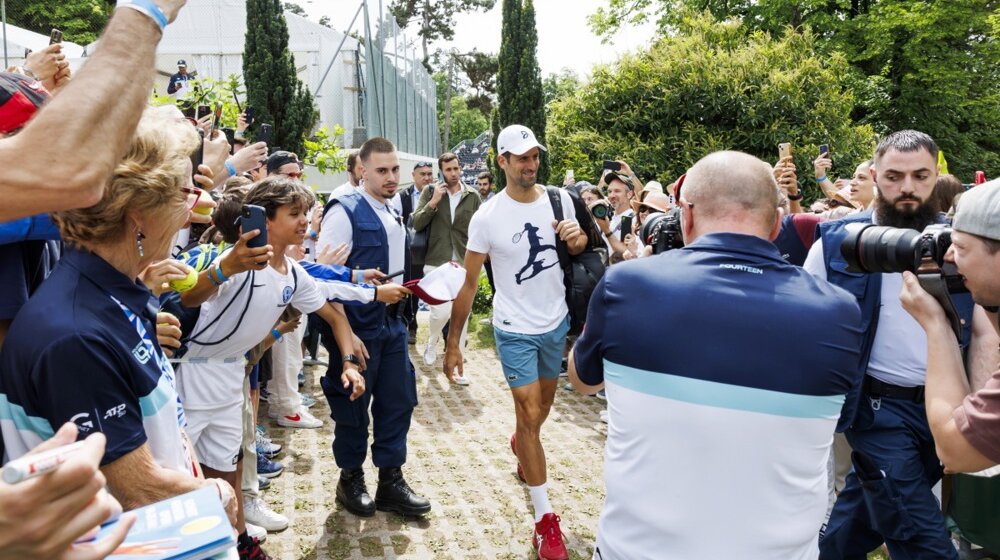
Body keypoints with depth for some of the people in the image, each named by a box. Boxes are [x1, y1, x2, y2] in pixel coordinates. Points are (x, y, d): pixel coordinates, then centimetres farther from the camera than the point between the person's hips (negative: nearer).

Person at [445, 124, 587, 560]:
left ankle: (520, 443, 57)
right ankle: (545, 519, 5)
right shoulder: (486, 217, -15)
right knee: (531, 414, -5)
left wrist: (577, 239, -17)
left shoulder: (559, 199, -5)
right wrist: (453, 342, -10)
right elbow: (469, 281, -10)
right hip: (515, 329, -4)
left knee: (543, 404, 22)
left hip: (557, 322, 4)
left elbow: (578, 247, 9)